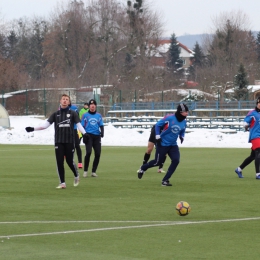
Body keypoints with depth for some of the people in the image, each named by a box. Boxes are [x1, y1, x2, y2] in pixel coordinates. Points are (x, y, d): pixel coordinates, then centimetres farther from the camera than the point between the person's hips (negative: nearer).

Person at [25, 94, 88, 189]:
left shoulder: (72, 113, 4)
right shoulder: (56, 114, 9)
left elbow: (78, 124, -5)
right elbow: (46, 124, 4)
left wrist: (84, 133, -25)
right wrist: (33, 129, -6)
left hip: (69, 141, -2)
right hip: (58, 141, 2)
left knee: (70, 161, 2)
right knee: (59, 162, -3)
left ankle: (76, 176, 31)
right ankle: (62, 183, 3)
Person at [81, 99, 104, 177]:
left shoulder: (99, 116, 15)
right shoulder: (85, 115, 7)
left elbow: (101, 125, 14)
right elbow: (82, 126, 5)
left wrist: (102, 132, -6)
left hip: (97, 136, 3)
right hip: (89, 135, -3)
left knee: (98, 154, -3)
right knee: (88, 152, -19)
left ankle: (94, 171, 10)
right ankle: (85, 171, -7)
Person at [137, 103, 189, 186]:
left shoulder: (184, 122, -1)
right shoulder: (169, 118, -19)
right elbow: (157, 125, -9)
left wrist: (182, 136, -3)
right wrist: (158, 137, -13)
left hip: (173, 145, 5)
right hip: (163, 144, -5)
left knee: (176, 160, -14)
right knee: (158, 162, 2)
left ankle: (165, 180, -5)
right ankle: (142, 169, 32)